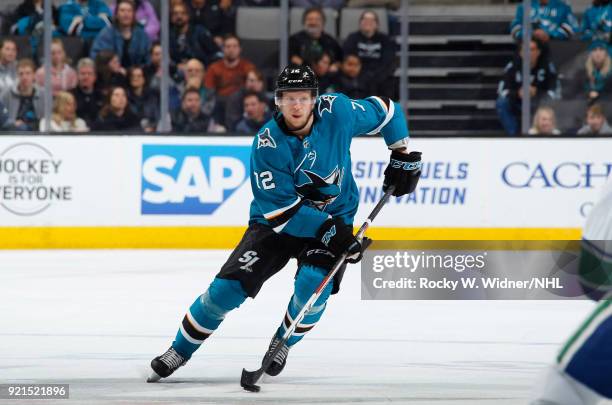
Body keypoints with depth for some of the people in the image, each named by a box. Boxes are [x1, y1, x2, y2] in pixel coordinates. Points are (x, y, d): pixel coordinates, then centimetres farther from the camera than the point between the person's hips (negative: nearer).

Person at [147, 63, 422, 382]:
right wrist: (328, 231, -32)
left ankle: (282, 344, 5)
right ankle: (179, 351, 9)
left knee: (314, 284, -26)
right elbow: (280, 208, -25)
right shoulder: (266, 145, -23)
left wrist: (403, 156, -1)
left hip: (333, 218, 1)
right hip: (277, 221, -1)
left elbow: (386, 111, 1)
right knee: (228, 287, -11)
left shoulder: (337, 112, -17)